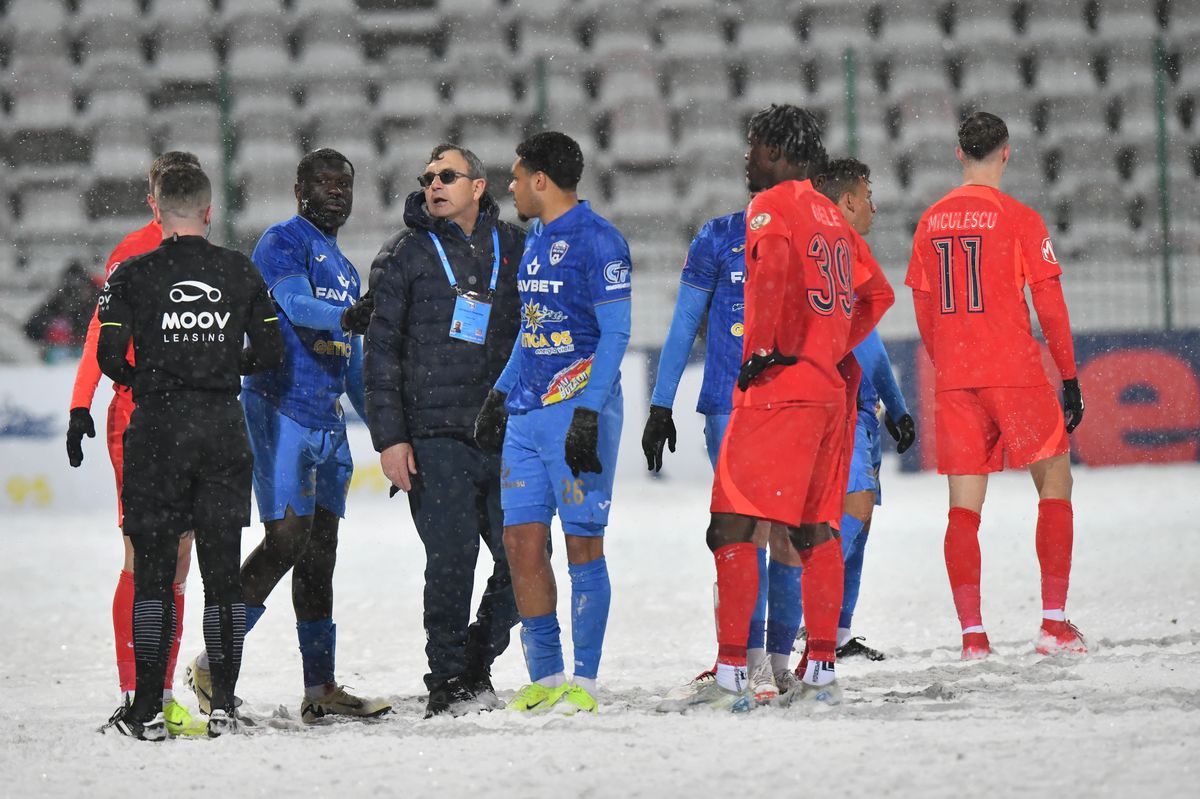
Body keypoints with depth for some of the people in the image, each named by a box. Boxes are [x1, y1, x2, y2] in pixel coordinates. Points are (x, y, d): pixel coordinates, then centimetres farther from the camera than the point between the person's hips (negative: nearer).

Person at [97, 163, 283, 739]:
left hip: (158, 427, -2)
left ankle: (148, 710, -2)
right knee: (223, 572, 8)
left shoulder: (132, 276, -5)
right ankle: (223, 706, 7)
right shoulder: (241, 272, 3)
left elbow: (110, 356, -10)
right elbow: (269, 351, 3)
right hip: (223, 426, 2)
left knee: (153, 570, 2)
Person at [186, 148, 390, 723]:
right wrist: (344, 315, -42)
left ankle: (321, 688, 8)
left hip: (328, 423, 8)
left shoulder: (344, 269, 23)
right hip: (280, 411, -8)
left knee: (319, 552, 7)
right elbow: (296, 303, -23)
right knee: (286, 539, -16)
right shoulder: (281, 243, -3)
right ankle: (212, 664, -10)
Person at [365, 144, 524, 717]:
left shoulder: (515, 249, 11)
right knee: (451, 561, -7)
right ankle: (448, 682, 5)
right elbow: (382, 351, 2)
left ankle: (478, 661, 19)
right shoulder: (403, 256, 5)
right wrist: (389, 437, -5)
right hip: (435, 438, -3)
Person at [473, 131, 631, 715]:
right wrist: (499, 396, 21)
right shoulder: (535, 241, 18)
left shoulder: (597, 241, -9)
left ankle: (583, 683, 0)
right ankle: (546, 676, 10)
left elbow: (615, 334, -13)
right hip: (525, 417, 8)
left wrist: (587, 413, -20)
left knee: (583, 544, -4)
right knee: (521, 541, 4)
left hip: (579, 409, -8)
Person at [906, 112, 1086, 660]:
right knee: (1055, 484, 8)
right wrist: (1070, 380, 1)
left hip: (953, 381, 4)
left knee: (964, 506, 5)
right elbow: (1050, 307, -6)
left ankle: (971, 633, -2)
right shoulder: (1018, 219, -6)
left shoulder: (931, 221, 8)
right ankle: (1055, 623, 1)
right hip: (1015, 373, -4)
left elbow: (924, 316, 12)